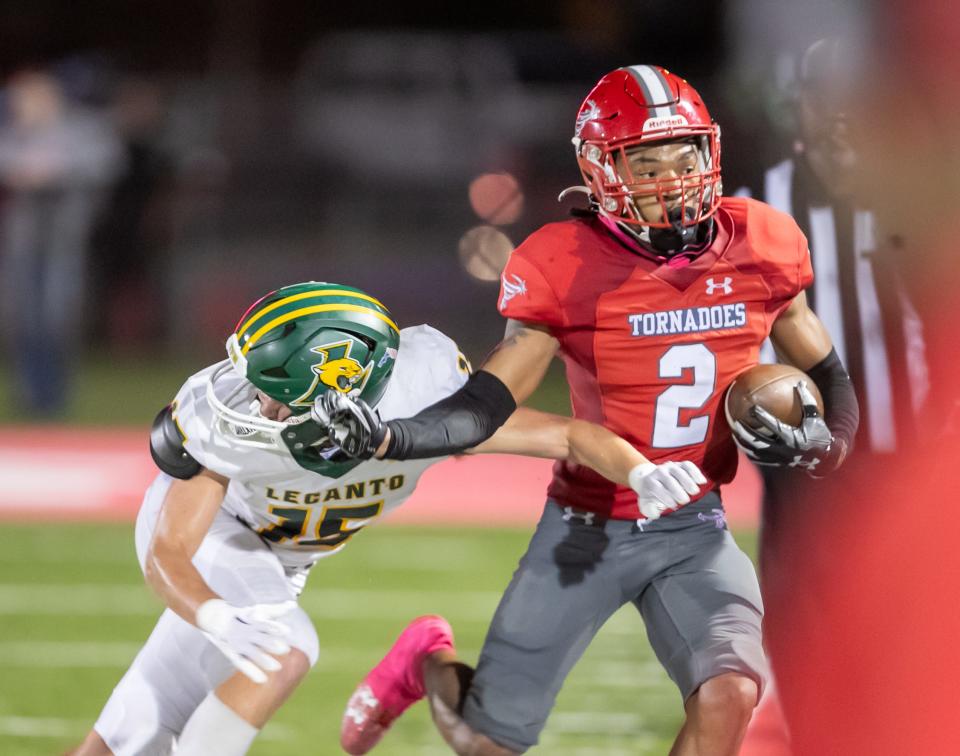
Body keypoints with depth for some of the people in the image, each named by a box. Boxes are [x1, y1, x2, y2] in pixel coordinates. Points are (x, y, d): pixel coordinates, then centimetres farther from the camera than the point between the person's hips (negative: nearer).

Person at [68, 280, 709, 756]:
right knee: (282, 651, -29)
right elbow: (167, 554, -37)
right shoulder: (231, 429, -41)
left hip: (274, 556, 4)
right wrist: (215, 617, -58)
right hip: (196, 523, -4)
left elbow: (571, 435, -30)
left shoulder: (426, 402, -36)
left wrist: (640, 472, -50)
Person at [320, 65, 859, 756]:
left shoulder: (756, 250, -7)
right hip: (588, 529, -2)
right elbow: (487, 405, -17)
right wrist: (381, 438, -34)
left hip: (694, 530, 2)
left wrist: (813, 441, -14)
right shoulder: (571, 270, -17)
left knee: (729, 695, -24)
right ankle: (428, 665, 41)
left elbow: (829, 380, 8)